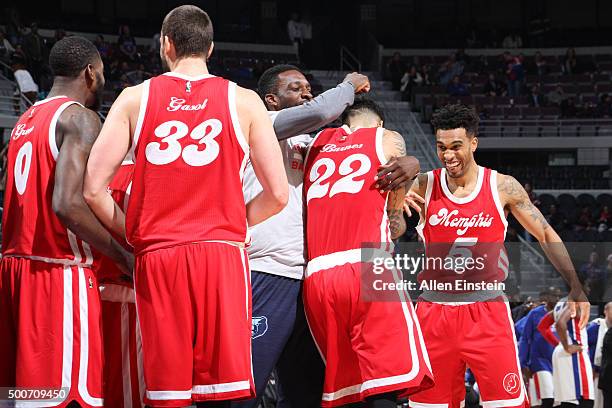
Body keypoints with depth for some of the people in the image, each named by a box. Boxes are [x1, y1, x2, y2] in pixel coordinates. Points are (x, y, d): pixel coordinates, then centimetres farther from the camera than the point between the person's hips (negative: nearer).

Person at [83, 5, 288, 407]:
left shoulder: (135, 98, 7)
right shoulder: (243, 101, 6)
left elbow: (94, 190, 0)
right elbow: (278, 194, 3)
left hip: (156, 258, 1)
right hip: (222, 254, -1)